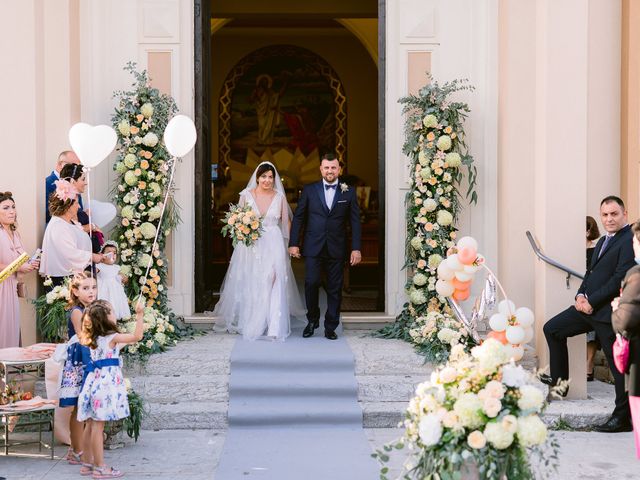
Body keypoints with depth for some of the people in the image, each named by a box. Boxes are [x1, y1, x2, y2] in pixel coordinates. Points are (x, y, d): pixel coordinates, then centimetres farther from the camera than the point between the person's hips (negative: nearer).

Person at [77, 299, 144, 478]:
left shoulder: (94, 339, 10)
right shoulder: (112, 337, -12)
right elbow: (137, 336, -17)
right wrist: (139, 314, -14)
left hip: (95, 380, 8)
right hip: (105, 382, -8)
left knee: (91, 424, 14)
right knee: (98, 425, -6)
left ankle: (87, 461, 23)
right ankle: (100, 467, -2)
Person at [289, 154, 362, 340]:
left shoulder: (349, 192, 5)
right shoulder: (309, 190, 5)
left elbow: (355, 221, 4)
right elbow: (298, 218, 6)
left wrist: (356, 248, -3)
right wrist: (293, 243, 0)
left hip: (337, 248, 1)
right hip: (313, 247, 0)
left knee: (335, 289, 4)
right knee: (311, 283, -8)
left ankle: (331, 327, 14)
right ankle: (312, 320, 13)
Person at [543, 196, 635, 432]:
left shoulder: (630, 240, -13)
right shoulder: (603, 241, 18)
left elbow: (621, 278, -20)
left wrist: (592, 302, -16)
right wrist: (581, 295, 2)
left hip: (609, 311, -10)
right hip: (590, 306, 10)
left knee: (618, 363, -3)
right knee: (552, 328, 14)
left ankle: (622, 417, 4)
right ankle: (559, 379, 25)